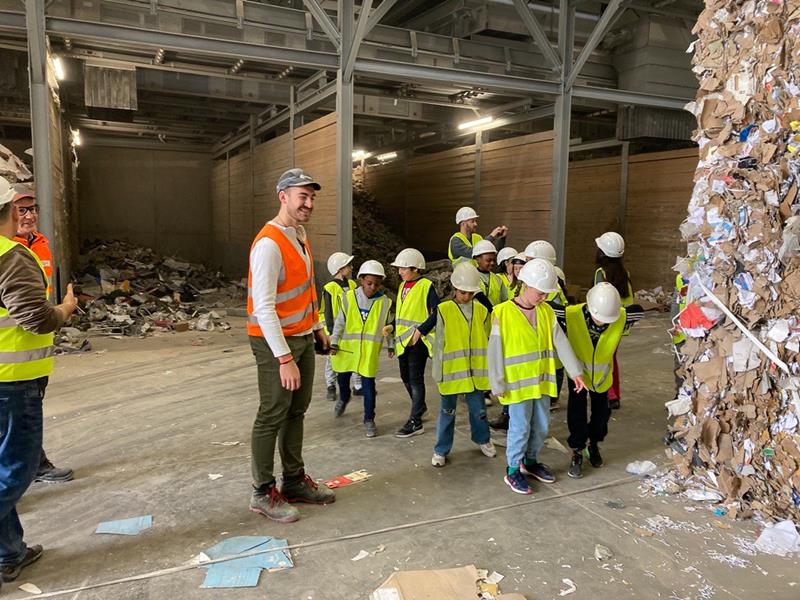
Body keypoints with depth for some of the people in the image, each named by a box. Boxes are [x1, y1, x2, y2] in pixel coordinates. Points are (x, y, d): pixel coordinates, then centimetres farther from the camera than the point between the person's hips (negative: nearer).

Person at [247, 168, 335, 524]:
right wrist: (285, 358, -26)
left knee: (296, 412, 16)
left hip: (303, 338, 9)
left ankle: (294, 481, 29)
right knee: (272, 417, 2)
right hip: (276, 343, -9)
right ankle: (263, 493, 17)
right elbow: (264, 307, -25)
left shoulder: (299, 235, 9)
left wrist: (317, 328, 18)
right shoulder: (269, 243, -20)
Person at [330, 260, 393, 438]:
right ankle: (344, 398, 51)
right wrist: (334, 342, 1)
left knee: (368, 384, 0)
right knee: (342, 376, 18)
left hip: (370, 350, -2)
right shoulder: (349, 297, -4)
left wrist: (391, 345, 10)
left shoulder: (385, 302, -4)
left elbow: (388, 326, 7)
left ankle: (369, 420, 12)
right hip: (347, 346, 2)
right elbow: (340, 321, 2)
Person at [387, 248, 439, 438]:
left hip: (418, 339, -8)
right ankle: (420, 406, 40)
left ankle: (415, 422, 2)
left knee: (415, 378, -5)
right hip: (403, 339, 8)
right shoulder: (403, 286, 12)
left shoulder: (426, 286, -11)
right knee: (405, 376, 17)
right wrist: (392, 326, 5)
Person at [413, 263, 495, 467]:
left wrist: (488, 368, 12)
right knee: (447, 411, 8)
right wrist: (438, 371, -5)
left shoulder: (482, 311, 2)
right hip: (451, 371, -2)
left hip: (476, 371, 3)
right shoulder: (443, 311, -8)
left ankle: (483, 439, 39)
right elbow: (438, 344, -5)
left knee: (478, 408, 14)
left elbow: (487, 341, 11)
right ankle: (441, 450, 22)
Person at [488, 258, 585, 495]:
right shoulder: (503, 313, -14)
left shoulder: (546, 312, 3)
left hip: (541, 380, 6)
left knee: (541, 426, 15)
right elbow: (495, 351, -12)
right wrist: (498, 384, -11)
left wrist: (575, 371, -1)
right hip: (517, 383, -6)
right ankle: (513, 471, 19)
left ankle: (530, 461, 36)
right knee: (520, 427, 1)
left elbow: (561, 342, 3)